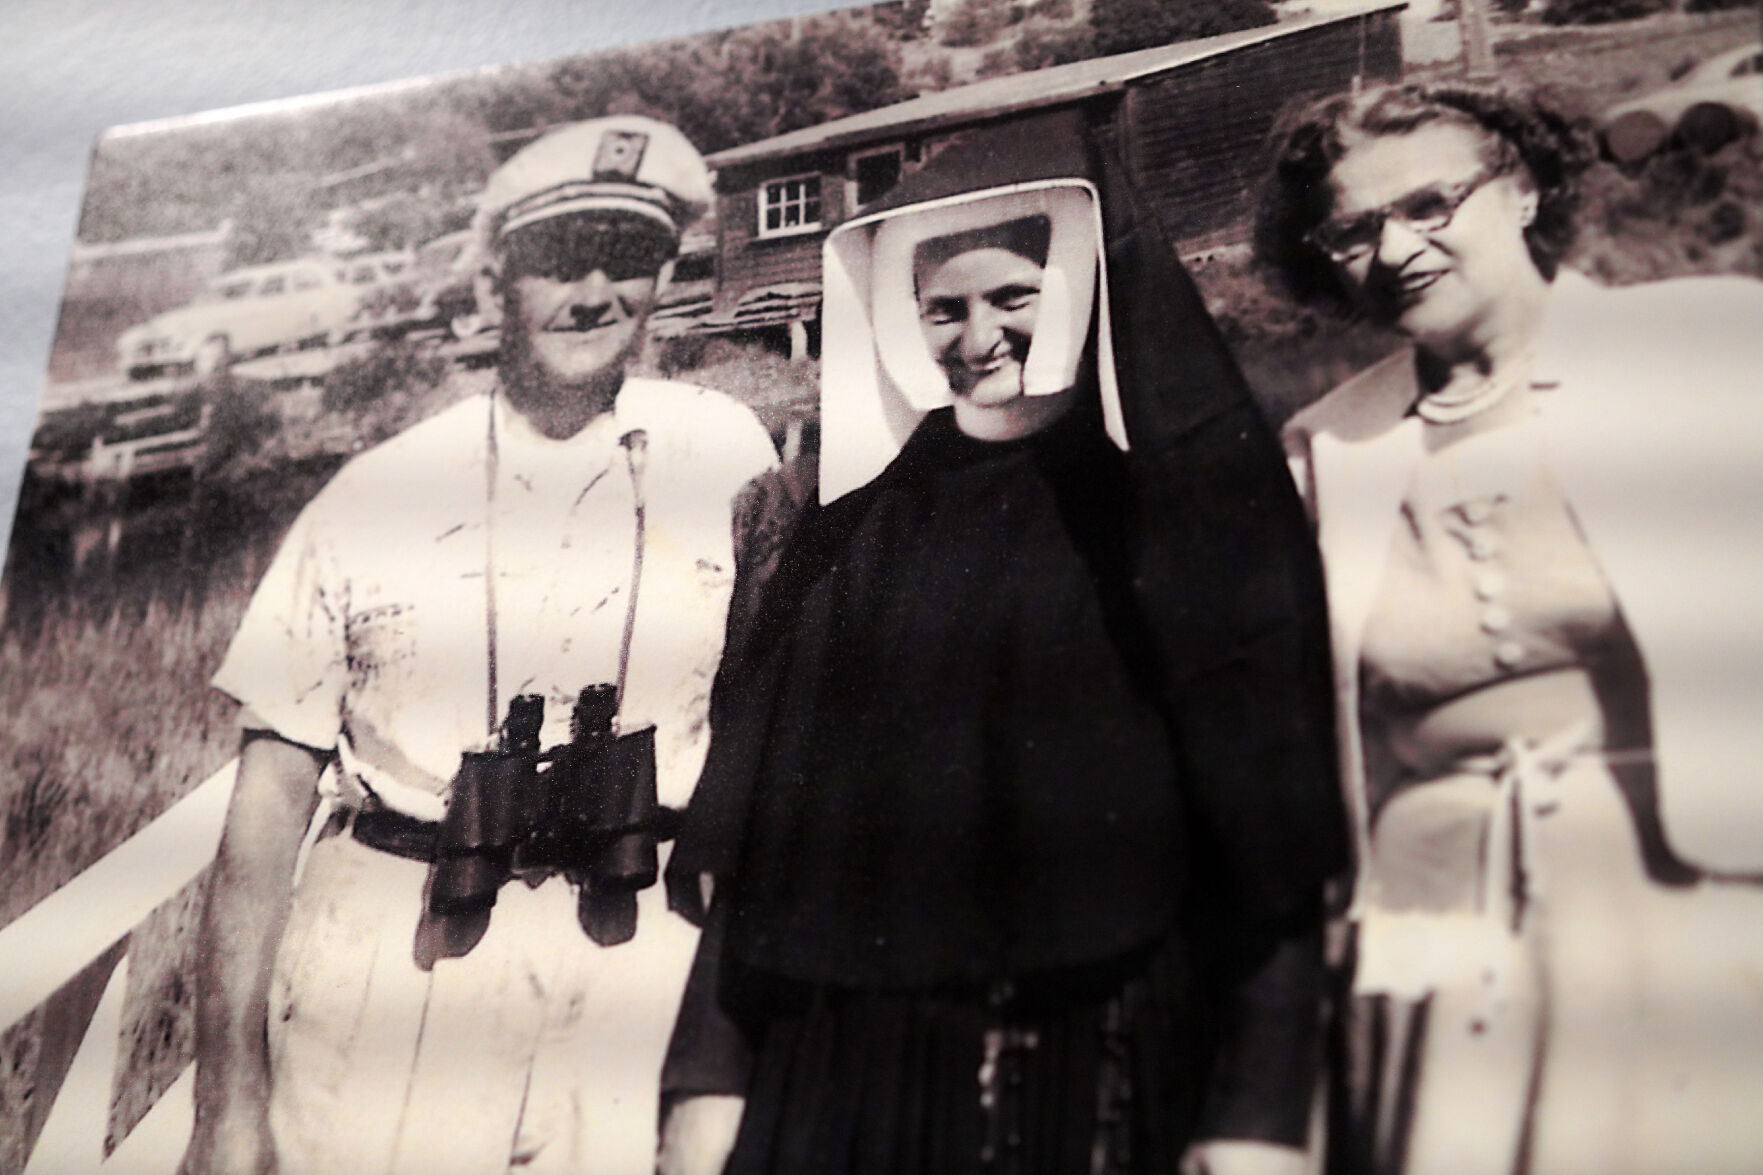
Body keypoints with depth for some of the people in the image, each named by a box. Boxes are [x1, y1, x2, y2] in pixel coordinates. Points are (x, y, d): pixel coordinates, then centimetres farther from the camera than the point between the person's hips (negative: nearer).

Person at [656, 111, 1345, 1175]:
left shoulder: (1198, 506, 0)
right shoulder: (860, 529, 9)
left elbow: (1274, 824, -7)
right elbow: (760, 834, 7)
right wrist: (708, 1079, 1)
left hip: (1117, 1073, -3)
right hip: (852, 1072, 3)